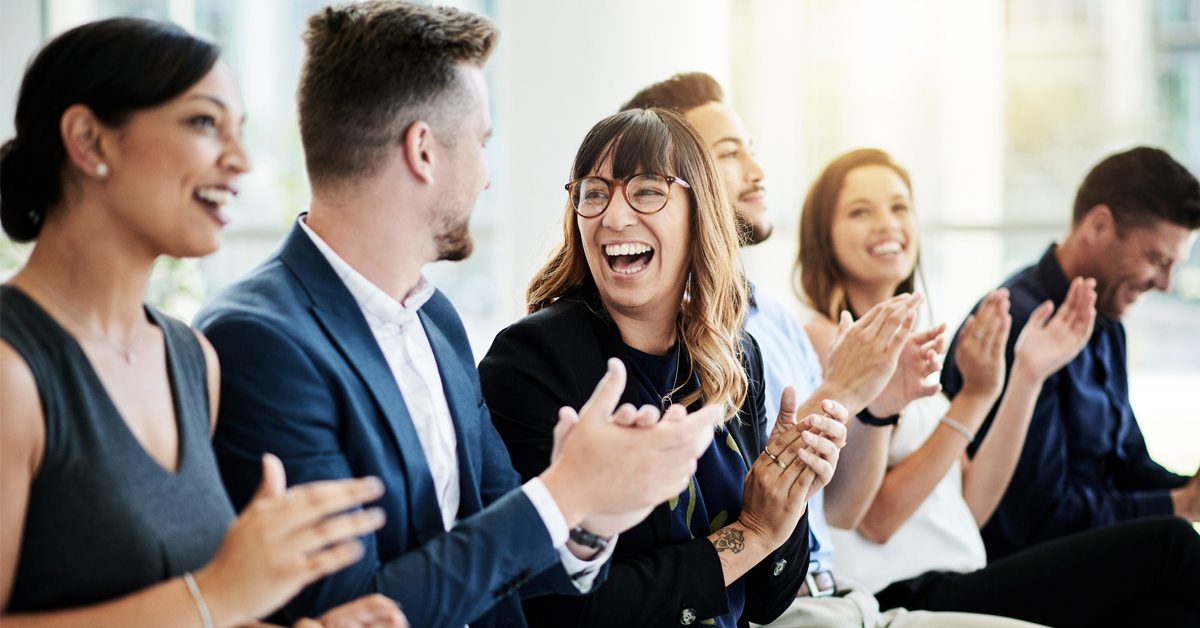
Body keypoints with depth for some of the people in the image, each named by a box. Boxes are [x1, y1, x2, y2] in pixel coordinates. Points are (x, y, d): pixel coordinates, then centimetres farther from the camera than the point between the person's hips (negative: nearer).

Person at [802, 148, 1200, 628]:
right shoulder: (820, 338, -5)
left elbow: (971, 507, 10)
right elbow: (877, 518, -13)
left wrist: (1027, 377, 5)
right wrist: (974, 396, -15)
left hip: (959, 585, 7)